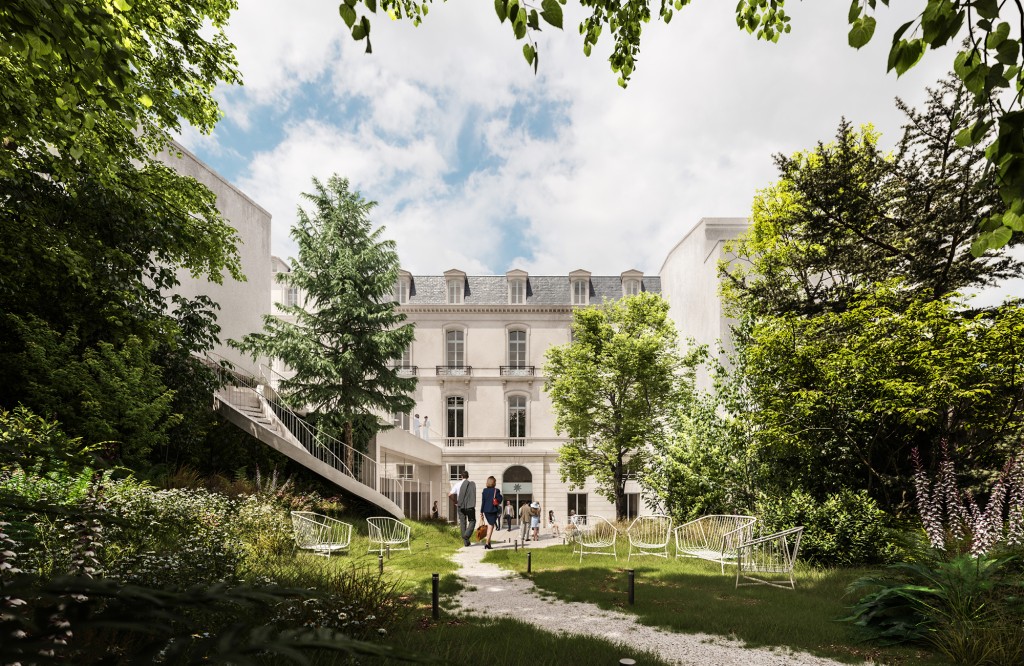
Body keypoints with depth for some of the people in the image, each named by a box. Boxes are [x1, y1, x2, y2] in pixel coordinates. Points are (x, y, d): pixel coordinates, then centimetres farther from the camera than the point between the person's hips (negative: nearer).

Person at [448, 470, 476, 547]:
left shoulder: (457, 484, -1)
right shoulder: (472, 484, -1)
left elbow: (450, 495, -7)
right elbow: (473, 494, 3)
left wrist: (455, 502, 7)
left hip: (461, 506, 2)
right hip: (470, 506, -1)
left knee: (462, 522, 10)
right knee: (472, 521, 10)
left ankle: (465, 541, 10)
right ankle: (466, 535, -13)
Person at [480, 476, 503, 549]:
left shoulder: (484, 490, 2)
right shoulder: (496, 491, -9)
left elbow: (482, 501, 2)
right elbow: (499, 501, -10)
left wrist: (481, 512, 5)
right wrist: (500, 496, 10)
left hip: (486, 510, 4)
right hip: (493, 510, -4)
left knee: (489, 524, 21)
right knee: (491, 526, -1)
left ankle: (488, 541, 21)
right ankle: (487, 542, -11)